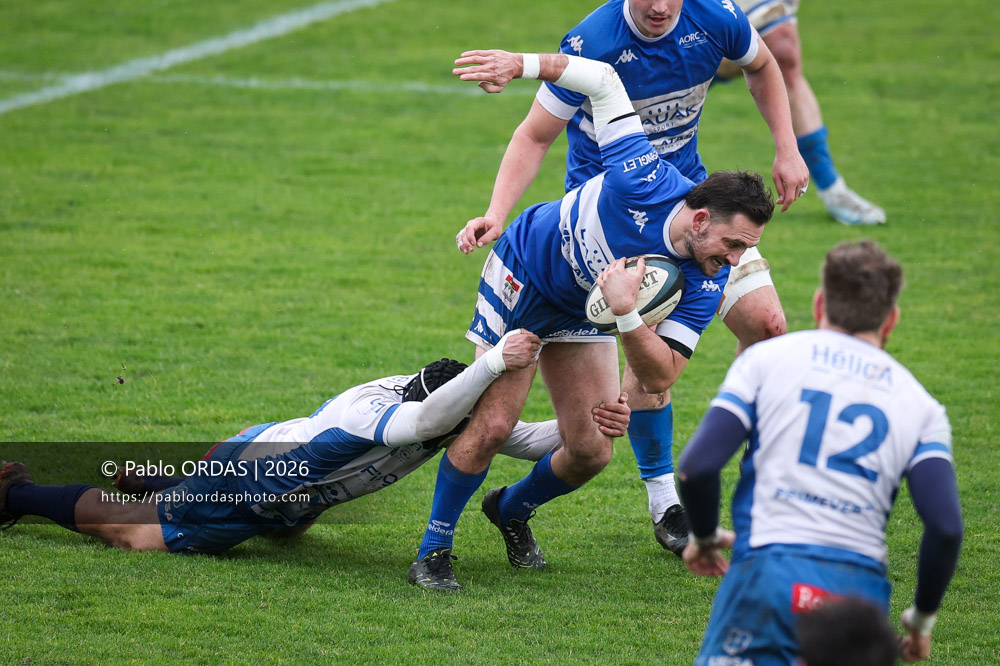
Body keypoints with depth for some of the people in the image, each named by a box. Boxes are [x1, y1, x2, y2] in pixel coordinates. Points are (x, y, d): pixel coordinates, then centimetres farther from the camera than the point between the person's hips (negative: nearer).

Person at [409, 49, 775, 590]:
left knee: (592, 451, 0)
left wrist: (625, 312, -44)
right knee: (493, 423, -14)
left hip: (581, 313, 4)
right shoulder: (646, 183, -37)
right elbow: (603, 79, -24)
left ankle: (512, 510, 32)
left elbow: (660, 377, -29)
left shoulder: (706, 283, -26)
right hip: (523, 271, -4)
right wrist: (523, 64, -30)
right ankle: (434, 546, 5)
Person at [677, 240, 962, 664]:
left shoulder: (766, 357, 10)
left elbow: (697, 466, 0)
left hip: (769, 566, -2)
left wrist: (705, 538, 20)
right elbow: (945, 526, 2)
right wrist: (922, 618, 17)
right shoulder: (921, 405, 13)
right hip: (861, 587, 2)